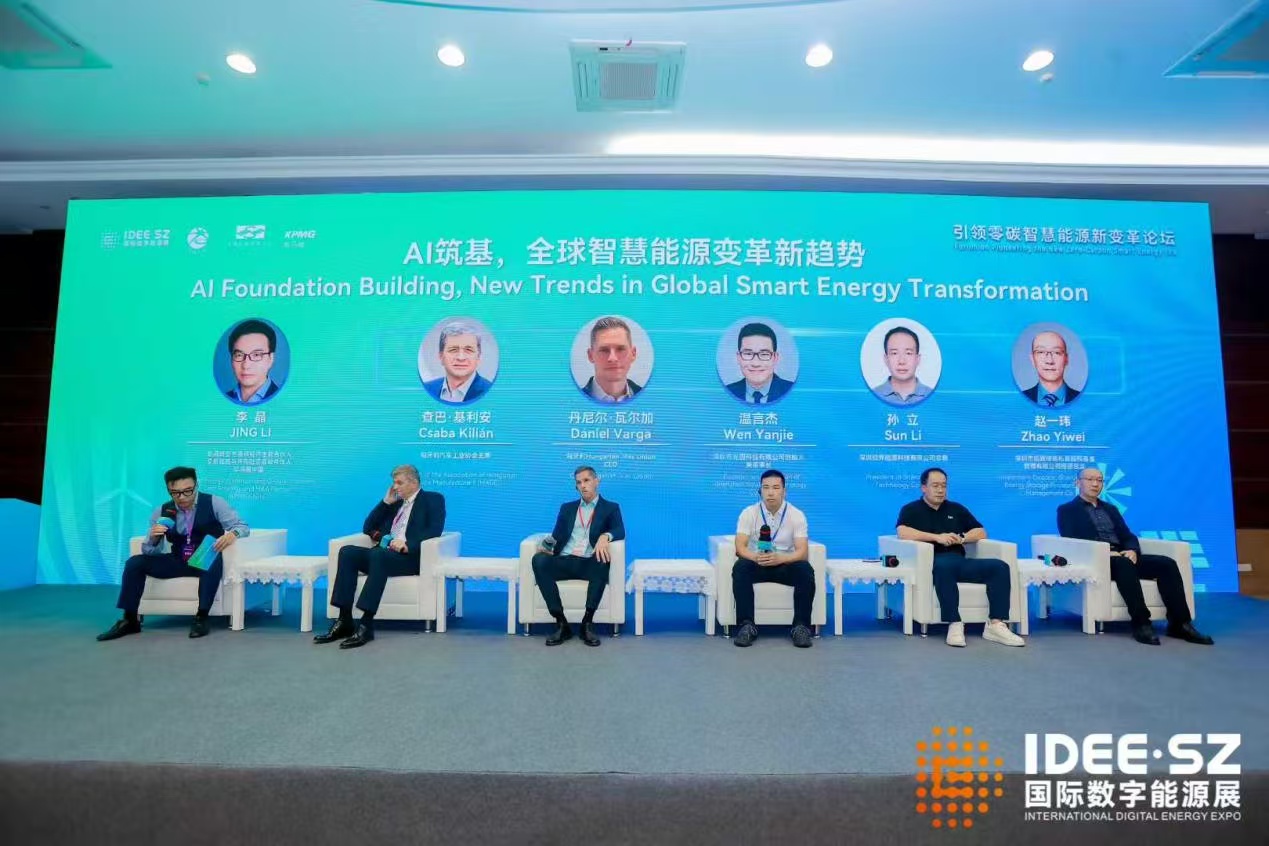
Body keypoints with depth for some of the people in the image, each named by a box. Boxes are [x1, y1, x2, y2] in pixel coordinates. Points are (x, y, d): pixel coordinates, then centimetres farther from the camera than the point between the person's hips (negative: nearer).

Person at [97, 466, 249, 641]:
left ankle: (201, 618, -27)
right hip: (178, 561, 4)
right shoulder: (162, 512, 0)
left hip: (207, 561, -4)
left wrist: (232, 533, -37)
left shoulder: (213, 503, -10)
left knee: (215, 561, -37)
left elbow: (243, 526, -13)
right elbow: (150, 551, 3)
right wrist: (153, 538, -20)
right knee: (135, 562, -12)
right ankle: (129, 620, -4)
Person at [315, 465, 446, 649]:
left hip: (411, 556, -7)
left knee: (378, 555, -36)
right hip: (383, 554, 7)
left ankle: (366, 624, -37)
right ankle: (344, 620, -23)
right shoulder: (394, 502, 26)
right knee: (347, 552, -20)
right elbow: (368, 528, 21)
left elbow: (435, 530, -10)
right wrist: (386, 502, 11)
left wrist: (408, 544, -24)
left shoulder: (433, 499, 7)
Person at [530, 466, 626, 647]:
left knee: (603, 559, -37)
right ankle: (562, 623, -27)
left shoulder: (611, 508, 13)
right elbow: (557, 536, 13)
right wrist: (548, 547, -11)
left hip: (590, 564, -2)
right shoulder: (567, 508, 22)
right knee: (539, 559, -29)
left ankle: (588, 622, -28)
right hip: (564, 562, 3)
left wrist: (605, 536, -28)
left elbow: (620, 531, -5)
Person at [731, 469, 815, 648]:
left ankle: (801, 626, -20)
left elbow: (802, 551, -14)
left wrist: (780, 558, -35)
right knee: (740, 567, -32)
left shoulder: (797, 515, -6)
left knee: (805, 570, -31)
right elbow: (740, 547, -13)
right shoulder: (748, 513, -6)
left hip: (785, 563, 0)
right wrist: (756, 557, -36)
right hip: (757, 564, 0)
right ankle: (747, 625, -28)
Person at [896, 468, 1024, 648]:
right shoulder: (911, 510, 10)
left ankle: (995, 625, -20)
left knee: (999, 566, -18)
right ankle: (954, 624, -37)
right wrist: (937, 537, -13)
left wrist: (961, 538, 0)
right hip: (933, 563, -5)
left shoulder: (956, 509, 26)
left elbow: (981, 532, 21)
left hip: (960, 562, 5)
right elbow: (903, 533, -9)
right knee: (944, 565, -40)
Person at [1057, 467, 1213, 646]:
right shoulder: (1067, 510, 7)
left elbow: (1128, 536, 16)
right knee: (1124, 564, -37)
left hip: (1122, 556, 7)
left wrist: (1132, 551, -8)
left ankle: (1179, 623, -19)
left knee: (1166, 563, -17)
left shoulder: (1110, 509, 26)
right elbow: (1071, 541, -7)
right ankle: (1141, 624, -35)